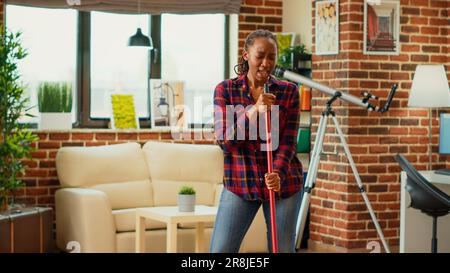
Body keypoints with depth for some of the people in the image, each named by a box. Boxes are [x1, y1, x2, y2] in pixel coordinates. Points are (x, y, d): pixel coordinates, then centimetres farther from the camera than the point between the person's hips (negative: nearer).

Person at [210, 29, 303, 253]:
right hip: (239, 183, 0)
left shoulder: (289, 91, 0)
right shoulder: (225, 90, -1)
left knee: (283, 250, 5)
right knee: (219, 251, -4)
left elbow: (288, 141, -5)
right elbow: (224, 140, -10)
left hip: (283, 183, 1)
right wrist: (252, 111, -25)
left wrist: (278, 173, -23)